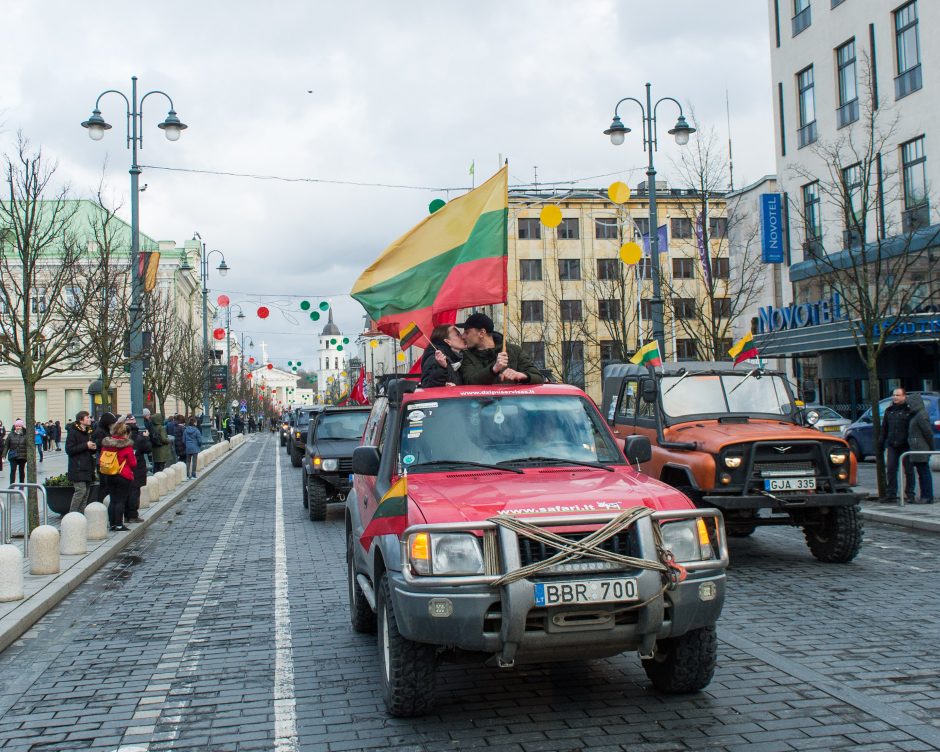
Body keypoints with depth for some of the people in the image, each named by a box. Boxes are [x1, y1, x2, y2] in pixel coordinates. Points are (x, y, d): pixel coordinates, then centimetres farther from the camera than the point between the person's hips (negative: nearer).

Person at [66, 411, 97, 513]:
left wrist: (93, 448, 4)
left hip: (87, 467, 8)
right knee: (81, 490, -14)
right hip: (78, 468, -8)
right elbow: (69, 449, -15)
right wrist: (86, 446, -19)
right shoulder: (73, 432, -7)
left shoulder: (88, 432, 19)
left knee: (87, 490, 6)